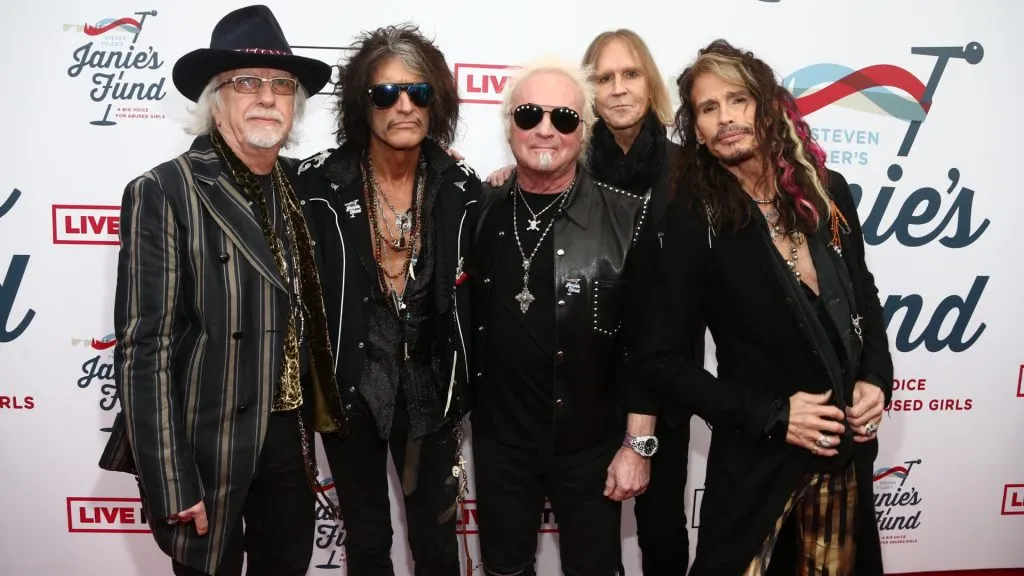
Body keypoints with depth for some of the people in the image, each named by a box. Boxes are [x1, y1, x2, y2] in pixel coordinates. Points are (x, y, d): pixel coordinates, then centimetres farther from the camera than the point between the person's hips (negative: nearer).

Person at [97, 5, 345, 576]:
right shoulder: (164, 192, -13)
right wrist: (171, 485, -16)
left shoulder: (299, 184, 4)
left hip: (291, 435, 5)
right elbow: (144, 347, -15)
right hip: (209, 444, -5)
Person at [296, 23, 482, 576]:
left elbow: (469, 297, 1)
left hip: (430, 390, 1)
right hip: (350, 388, -1)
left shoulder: (460, 186, -6)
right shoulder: (320, 182, -11)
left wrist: (462, 390, 3)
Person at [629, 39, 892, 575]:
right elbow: (657, 359, -14)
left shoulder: (827, 191, -2)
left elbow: (863, 293, 13)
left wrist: (876, 377, -2)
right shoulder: (692, 222, -16)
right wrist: (770, 416, -17)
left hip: (847, 449, 5)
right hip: (756, 461, -5)